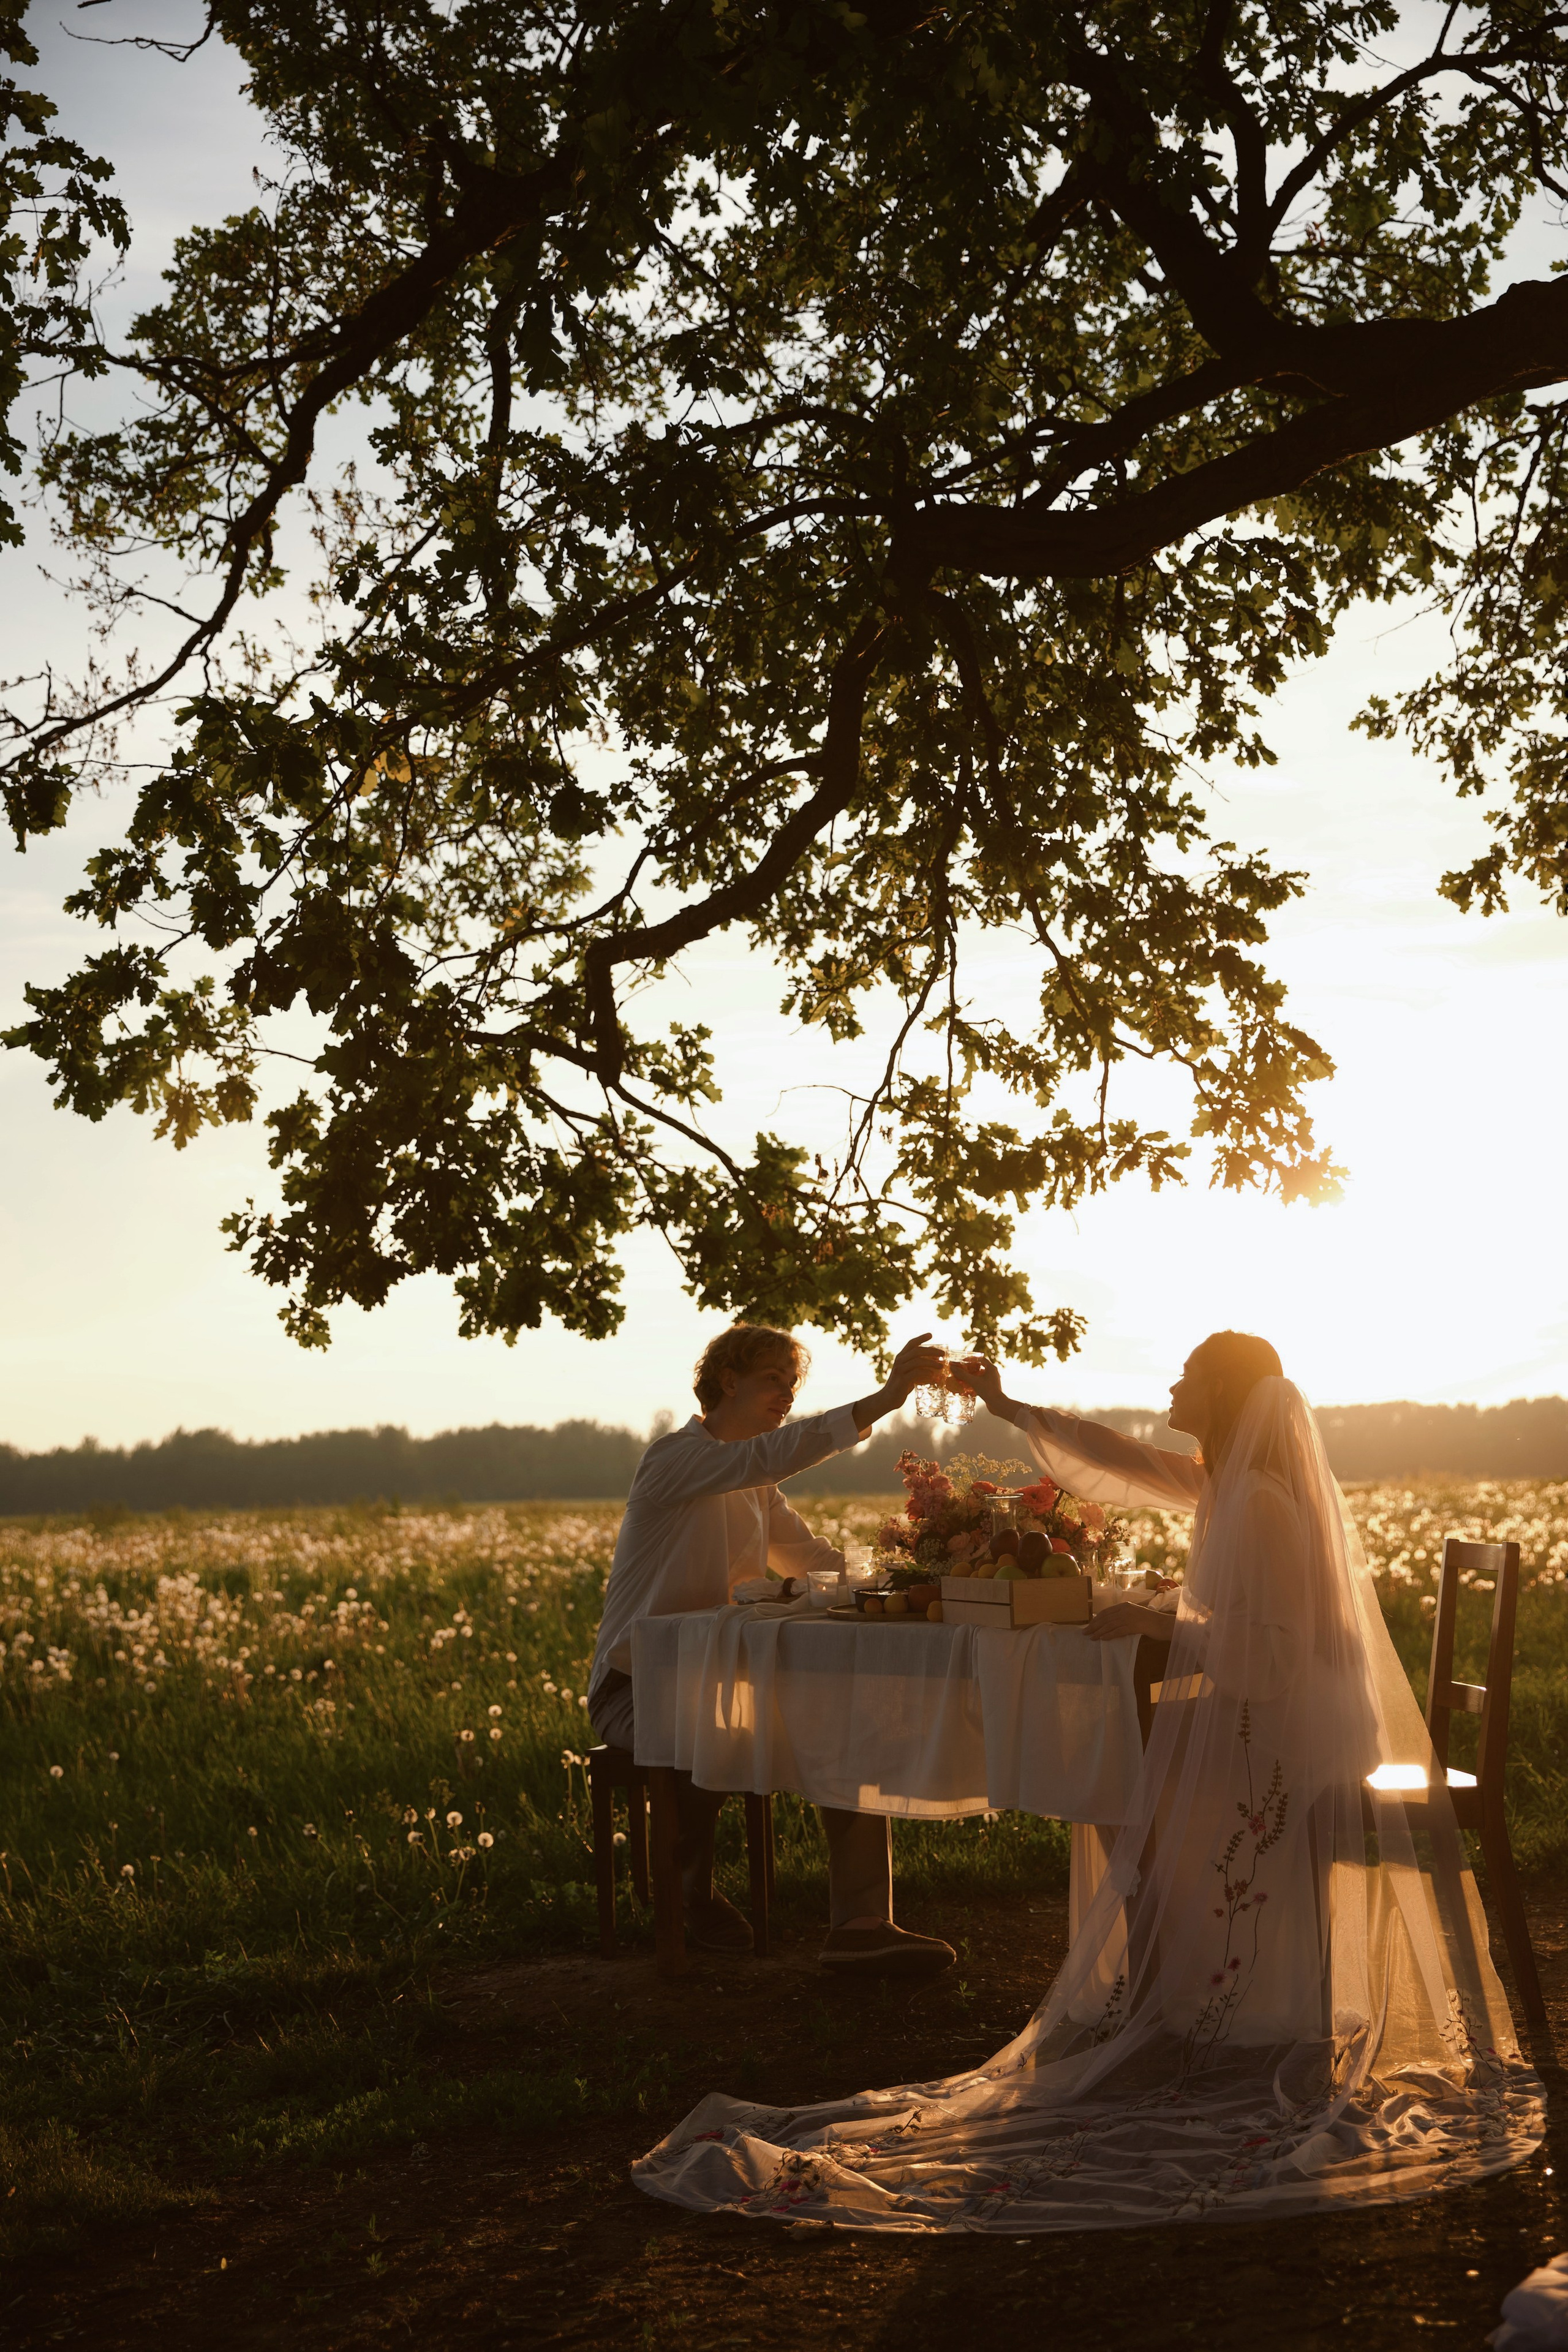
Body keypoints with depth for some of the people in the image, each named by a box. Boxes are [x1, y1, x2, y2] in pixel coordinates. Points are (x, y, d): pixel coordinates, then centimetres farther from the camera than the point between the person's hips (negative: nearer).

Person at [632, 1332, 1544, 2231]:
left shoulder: (1262, 1503, -21)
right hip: (1235, 1739, 9)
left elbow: (1274, 1651, -24)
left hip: (1267, 1755, -9)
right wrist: (1008, 1407, 21)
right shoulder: (1223, 1486, 9)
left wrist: (1159, 1624, -17)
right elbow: (1119, 1458, 19)